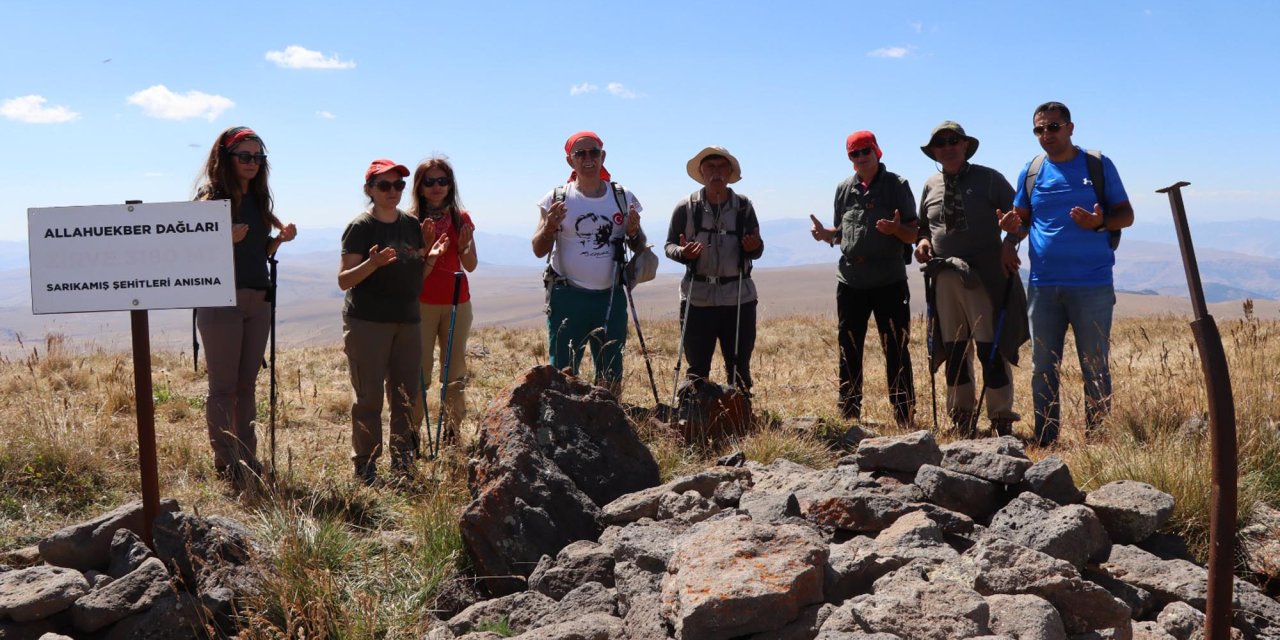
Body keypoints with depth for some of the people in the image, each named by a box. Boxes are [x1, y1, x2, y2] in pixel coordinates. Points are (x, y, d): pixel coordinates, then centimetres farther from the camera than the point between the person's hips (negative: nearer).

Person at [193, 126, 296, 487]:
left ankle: (248, 458, 17)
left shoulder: (259, 200, 14)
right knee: (223, 387, -3)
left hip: (258, 300, 7)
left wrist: (281, 238, 0)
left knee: (247, 385, 11)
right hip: (222, 300, -7)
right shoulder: (211, 199, -6)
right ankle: (225, 465, 2)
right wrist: (227, 239, -25)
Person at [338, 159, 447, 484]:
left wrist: (430, 258, 0)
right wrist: (372, 263, -26)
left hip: (407, 321, 6)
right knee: (369, 396, -4)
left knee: (406, 395, 9)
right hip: (367, 322, -6)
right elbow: (344, 280, -10)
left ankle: (403, 461, 19)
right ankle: (365, 465, 4)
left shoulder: (412, 226, 12)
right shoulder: (361, 227, -6)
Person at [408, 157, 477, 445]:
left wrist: (465, 247, -13)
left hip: (457, 303, 3)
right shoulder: (411, 220, 0)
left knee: (455, 373, 5)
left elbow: (470, 265, 7)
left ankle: (452, 435, 12)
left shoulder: (461, 218, 7)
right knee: (418, 373, -5)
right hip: (421, 304, -3)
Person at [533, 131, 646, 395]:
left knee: (611, 377, 10)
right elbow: (538, 250, 0)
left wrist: (634, 233, -9)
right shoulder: (557, 199, 2)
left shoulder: (623, 198, 7)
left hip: (611, 297, 3)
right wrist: (550, 227, -19)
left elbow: (639, 249, 13)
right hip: (568, 297, -2)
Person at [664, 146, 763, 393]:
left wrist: (753, 247, -16)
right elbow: (669, 245, 6)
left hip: (739, 298, 1)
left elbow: (757, 252, 8)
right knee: (697, 369, 5)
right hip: (697, 299, -1)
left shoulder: (743, 206, 5)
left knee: (739, 368, 7)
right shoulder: (686, 207, 1)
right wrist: (683, 252, -17)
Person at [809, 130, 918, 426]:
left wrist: (896, 229, -23)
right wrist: (825, 234, -4)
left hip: (889, 282, -4)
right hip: (850, 282, 4)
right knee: (849, 354, 8)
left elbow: (913, 235, -2)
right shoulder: (844, 188, 11)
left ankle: (905, 419, 4)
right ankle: (848, 418, 18)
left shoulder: (897, 185, 0)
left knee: (896, 352, -1)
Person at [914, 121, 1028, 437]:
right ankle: (962, 419, 19)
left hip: (984, 278, -4)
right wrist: (922, 241, 3)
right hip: (944, 278, 5)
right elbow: (923, 224, 24)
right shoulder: (931, 185, 13)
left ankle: (1001, 420, 3)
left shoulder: (989, 179, 1)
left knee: (991, 350, -5)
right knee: (953, 351, 9)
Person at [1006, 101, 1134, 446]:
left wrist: (1100, 223, -17)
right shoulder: (1031, 171, 9)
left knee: (1096, 368, 3)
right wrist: (1010, 240, -4)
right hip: (1043, 286, 3)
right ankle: (1044, 443, 16)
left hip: (1092, 285, -3)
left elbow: (1126, 214, 4)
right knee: (1043, 369, 7)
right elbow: (1021, 219, 17)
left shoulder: (1098, 165, 2)